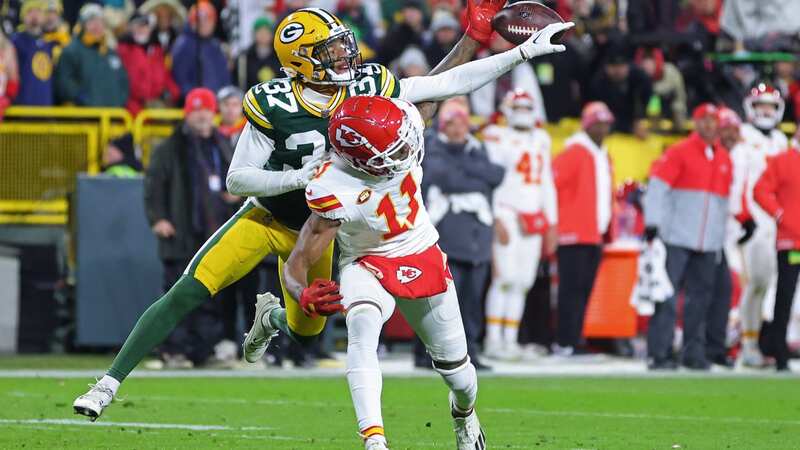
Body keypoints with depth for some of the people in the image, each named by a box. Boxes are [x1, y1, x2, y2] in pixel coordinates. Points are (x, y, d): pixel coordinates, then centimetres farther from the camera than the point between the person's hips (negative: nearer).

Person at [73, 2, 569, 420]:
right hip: (264, 216, -4)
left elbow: (446, 83, -11)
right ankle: (109, 384, -14)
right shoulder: (273, 106, -22)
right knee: (187, 293, -17)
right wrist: (299, 177, -32)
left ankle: (271, 316, 53)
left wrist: (524, 51, -14)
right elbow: (237, 178, -18)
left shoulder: (367, 87, -14)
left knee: (306, 331, 13)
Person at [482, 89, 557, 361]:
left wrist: (552, 226, 18)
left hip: (534, 219, 6)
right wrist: (497, 221, -16)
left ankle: (510, 340, 9)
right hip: (508, 214, -6)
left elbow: (547, 184, 21)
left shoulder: (541, 140, 17)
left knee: (523, 283, 5)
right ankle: (493, 341, -11)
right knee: (505, 279, -13)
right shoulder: (498, 138, -3)